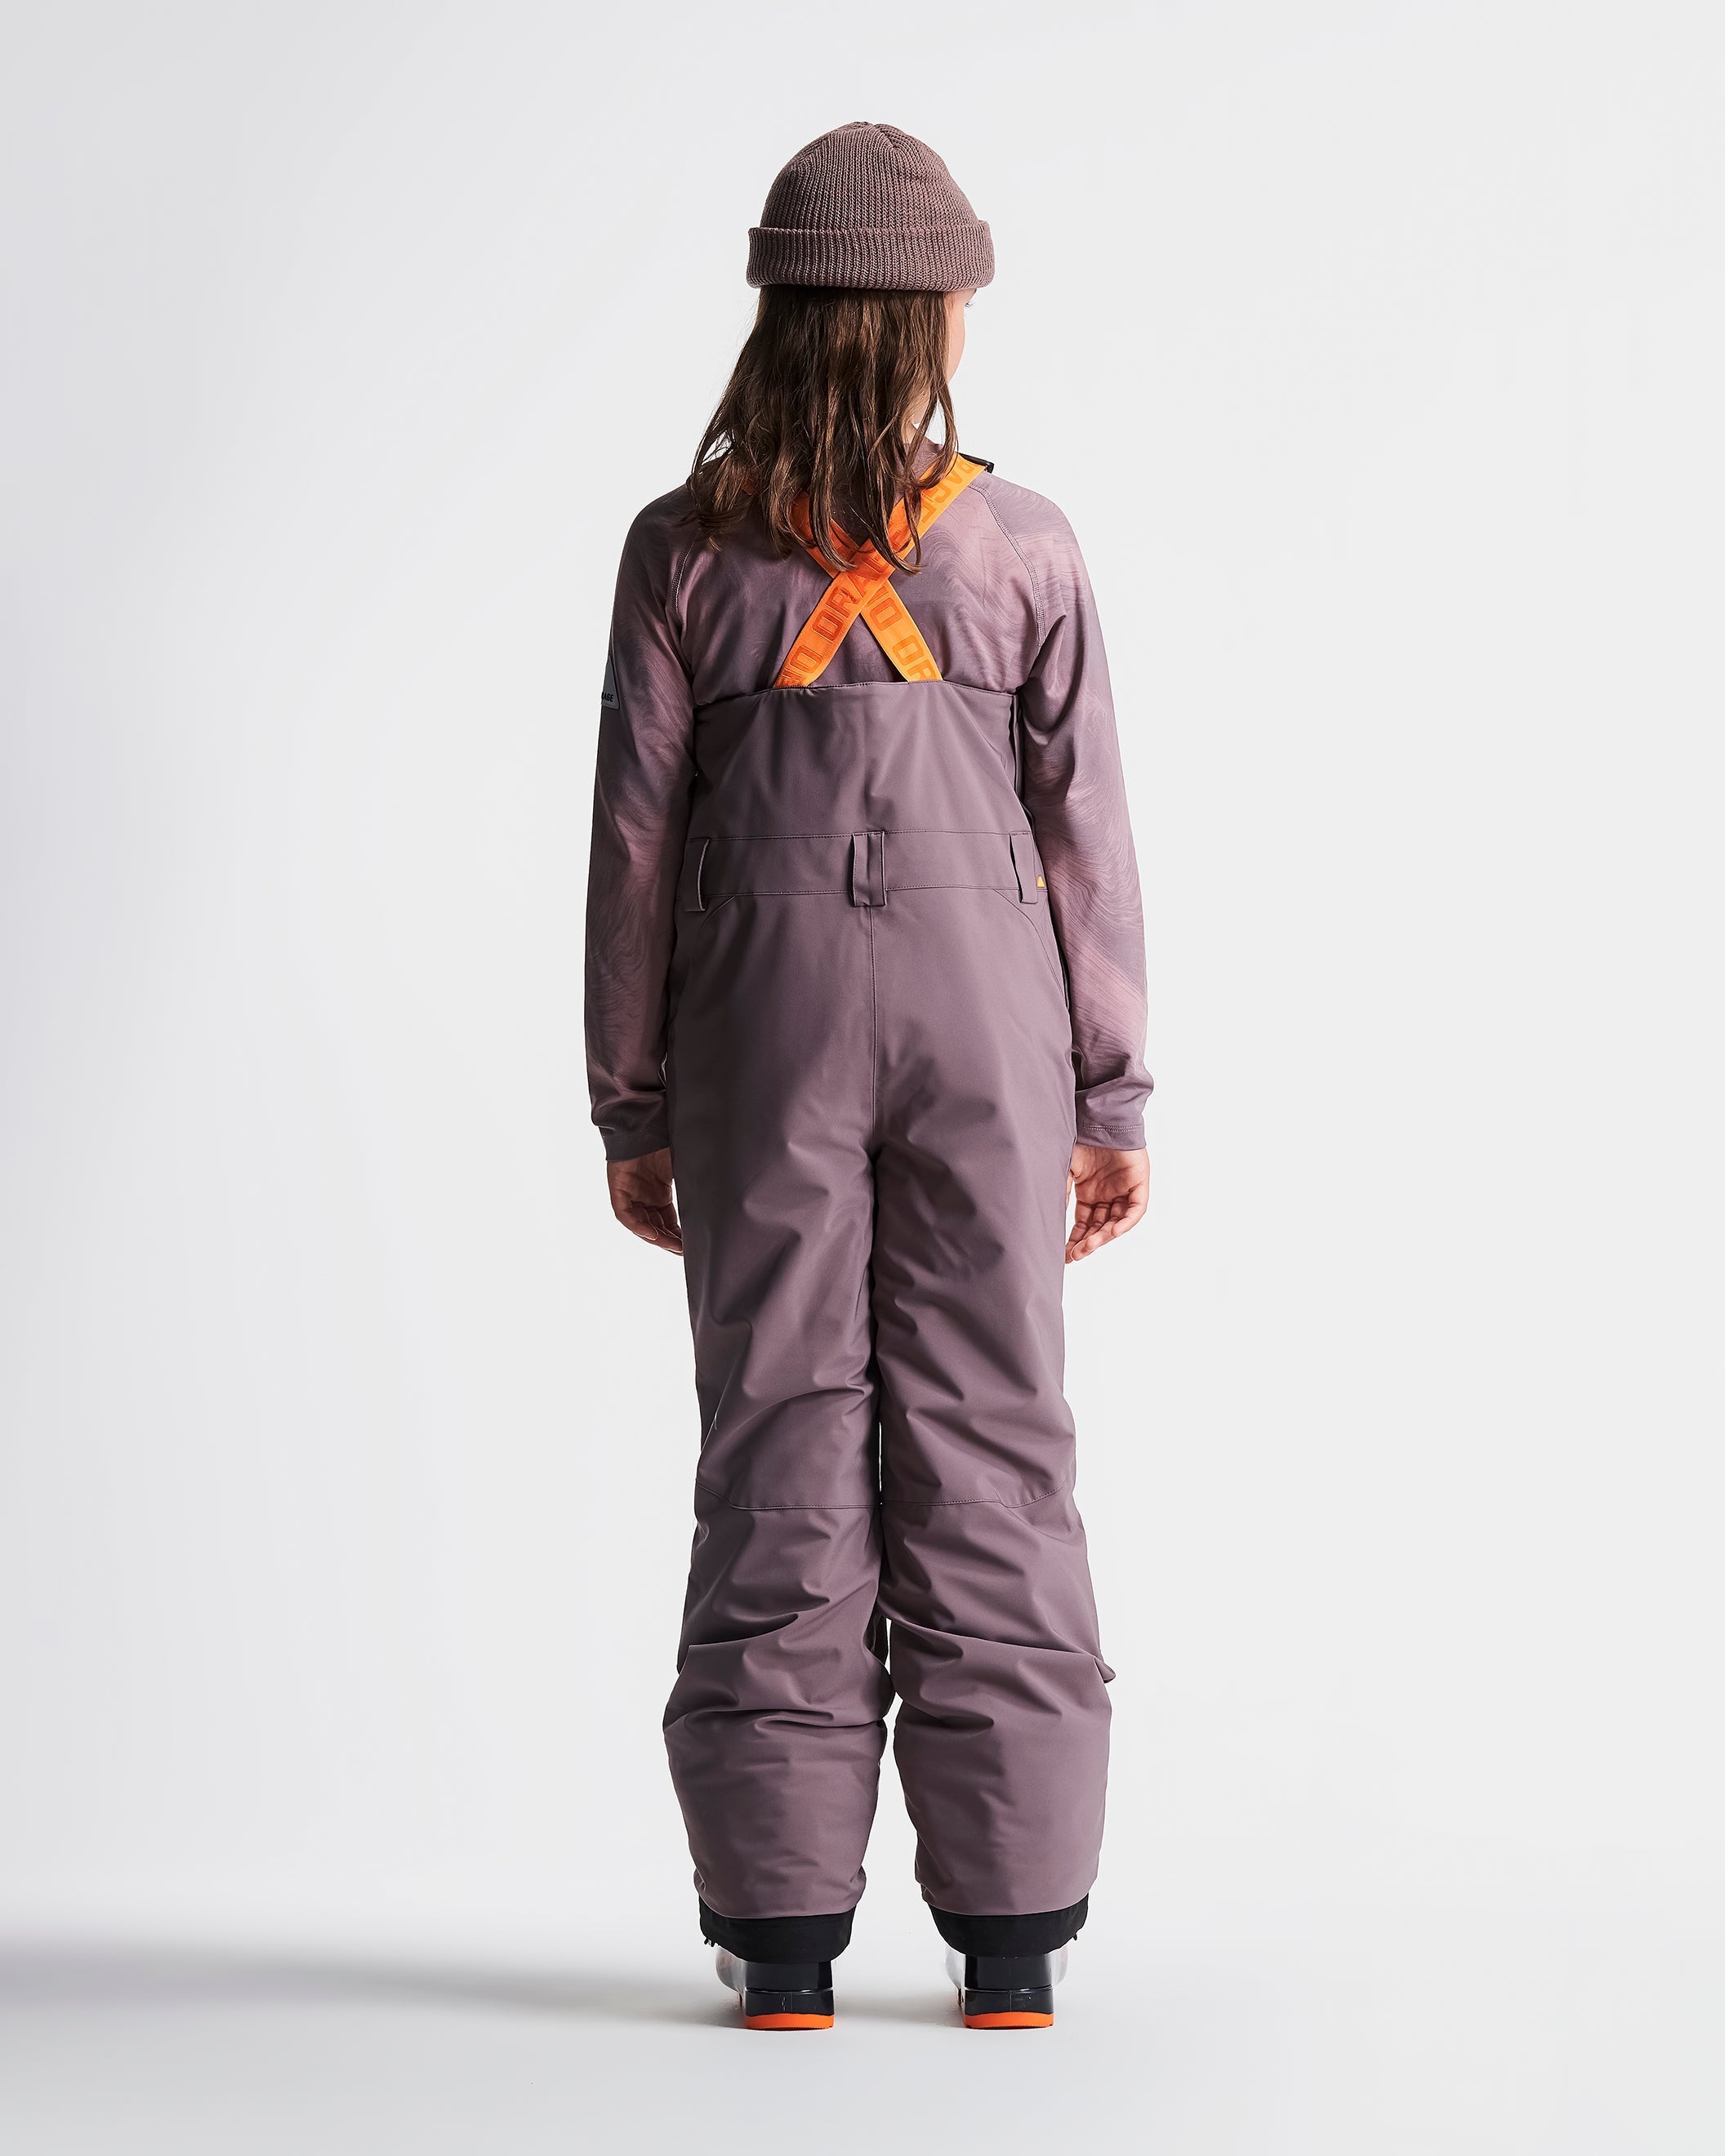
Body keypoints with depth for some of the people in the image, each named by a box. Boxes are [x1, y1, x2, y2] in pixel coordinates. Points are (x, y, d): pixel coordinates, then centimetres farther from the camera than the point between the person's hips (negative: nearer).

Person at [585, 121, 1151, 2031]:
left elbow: (636, 839, 0)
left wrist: (630, 1107, 7)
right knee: (986, 1440, 3)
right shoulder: (1024, 550, -1)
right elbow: (1089, 841, 0)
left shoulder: (686, 548, 0)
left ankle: (783, 1929, 4)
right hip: (982, 1012, 0)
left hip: (762, 1014, 0)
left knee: (778, 1440, 3)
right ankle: (1009, 1931, 6)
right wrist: (1115, 1099, 7)